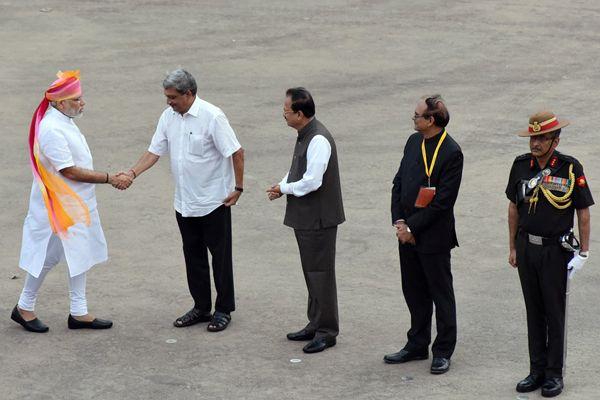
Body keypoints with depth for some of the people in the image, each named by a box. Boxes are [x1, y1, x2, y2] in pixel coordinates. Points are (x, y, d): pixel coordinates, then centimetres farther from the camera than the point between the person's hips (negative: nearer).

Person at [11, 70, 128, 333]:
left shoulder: (64, 121, 6)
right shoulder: (51, 130, -25)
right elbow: (70, 171, -25)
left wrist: (113, 177, 13)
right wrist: (110, 179, -21)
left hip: (76, 203, 9)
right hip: (58, 207, -9)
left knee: (79, 254, 12)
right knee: (48, 256, 3)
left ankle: (79, 313, 19)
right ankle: (24, 307, 20)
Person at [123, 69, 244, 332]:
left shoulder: (212, 117, -18)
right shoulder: (168, 116, 2)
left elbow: (236, 153, -16)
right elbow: (155, 151, 6)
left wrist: (238, 188, -15)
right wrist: (132, 173, -9)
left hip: (214, 201, -7)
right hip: (184, 202, 7)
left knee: (220, 256, 4)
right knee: (193, 256, 14)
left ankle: (224, 310, 13)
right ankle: (201, 307, 25)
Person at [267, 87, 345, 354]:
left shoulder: (318, 140, -22)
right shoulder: (305, 135, 10)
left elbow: (312, 181, -25)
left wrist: (284, 188, -11)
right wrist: (282, 186, 3)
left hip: (318, 219, -10)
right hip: (305, 217, 10)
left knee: (320, 273, -2)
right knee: (311, 272, 18)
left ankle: (327, 331, 5)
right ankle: (316, 324, 28)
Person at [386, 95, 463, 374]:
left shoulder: (451, 153, -17)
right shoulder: (414, 142, 6)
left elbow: (443, 201, -18)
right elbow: (399, 181, 10)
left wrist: (412, 227, -15)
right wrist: (399, 222, -1)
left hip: (434, 236, -7)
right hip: (407, 232, 7)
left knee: (441, 294, 5)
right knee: (414, 291, 16)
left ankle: (443, 351, 14)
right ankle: (417, 346, 27)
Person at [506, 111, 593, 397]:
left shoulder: (570, 168, -10)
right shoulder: (521, 165, 1)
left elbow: (583, 212, -4)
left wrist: (584, 252, -5)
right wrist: (512, 247, 11)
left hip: (556, 250, -4)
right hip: (527, 247, 4)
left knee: (555, 312, 3)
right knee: (534, 311, 11)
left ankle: (554, 374, 12)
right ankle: (537, 370, 19)